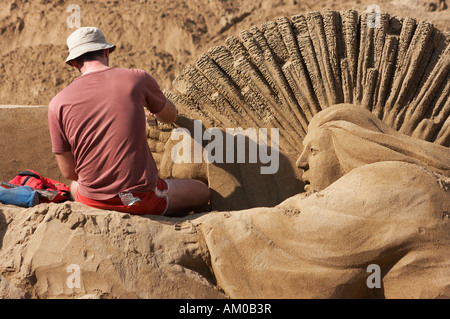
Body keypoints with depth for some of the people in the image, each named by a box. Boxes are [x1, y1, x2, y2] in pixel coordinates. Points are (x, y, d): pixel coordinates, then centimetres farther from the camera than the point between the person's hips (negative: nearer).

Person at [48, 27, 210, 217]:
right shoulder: (137, 79, -5)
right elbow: (170, 117, 17)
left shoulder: (58, 104, -3)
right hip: (142, 197, -3)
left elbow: (68, 172, 2)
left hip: (92, 200, 3)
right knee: (202, 192, 23)